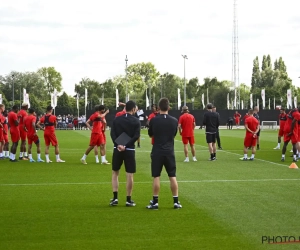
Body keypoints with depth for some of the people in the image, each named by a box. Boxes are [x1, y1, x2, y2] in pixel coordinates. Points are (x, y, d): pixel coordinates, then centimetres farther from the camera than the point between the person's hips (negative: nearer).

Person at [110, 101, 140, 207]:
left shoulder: (116, 119, 6)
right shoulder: (136, 121, -2)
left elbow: (112, 133, -5)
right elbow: (136, 136, -12)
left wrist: (118, 144, -15)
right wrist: (126, 146, -15)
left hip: (117, 149, 2)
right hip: (129, 150, -2)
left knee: (115, 173, 14)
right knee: (129, 175, 4)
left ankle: (115, 198, 7)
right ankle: (128, 200, 6)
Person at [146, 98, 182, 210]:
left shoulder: (154, 120, -8)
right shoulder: (174, 121, -2)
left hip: (157, 152, -2)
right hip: (169, 152, 2)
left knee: (156, 177, 3)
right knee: (172, 176, 7)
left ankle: (155, 202, 3)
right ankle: (176, 202, 8)